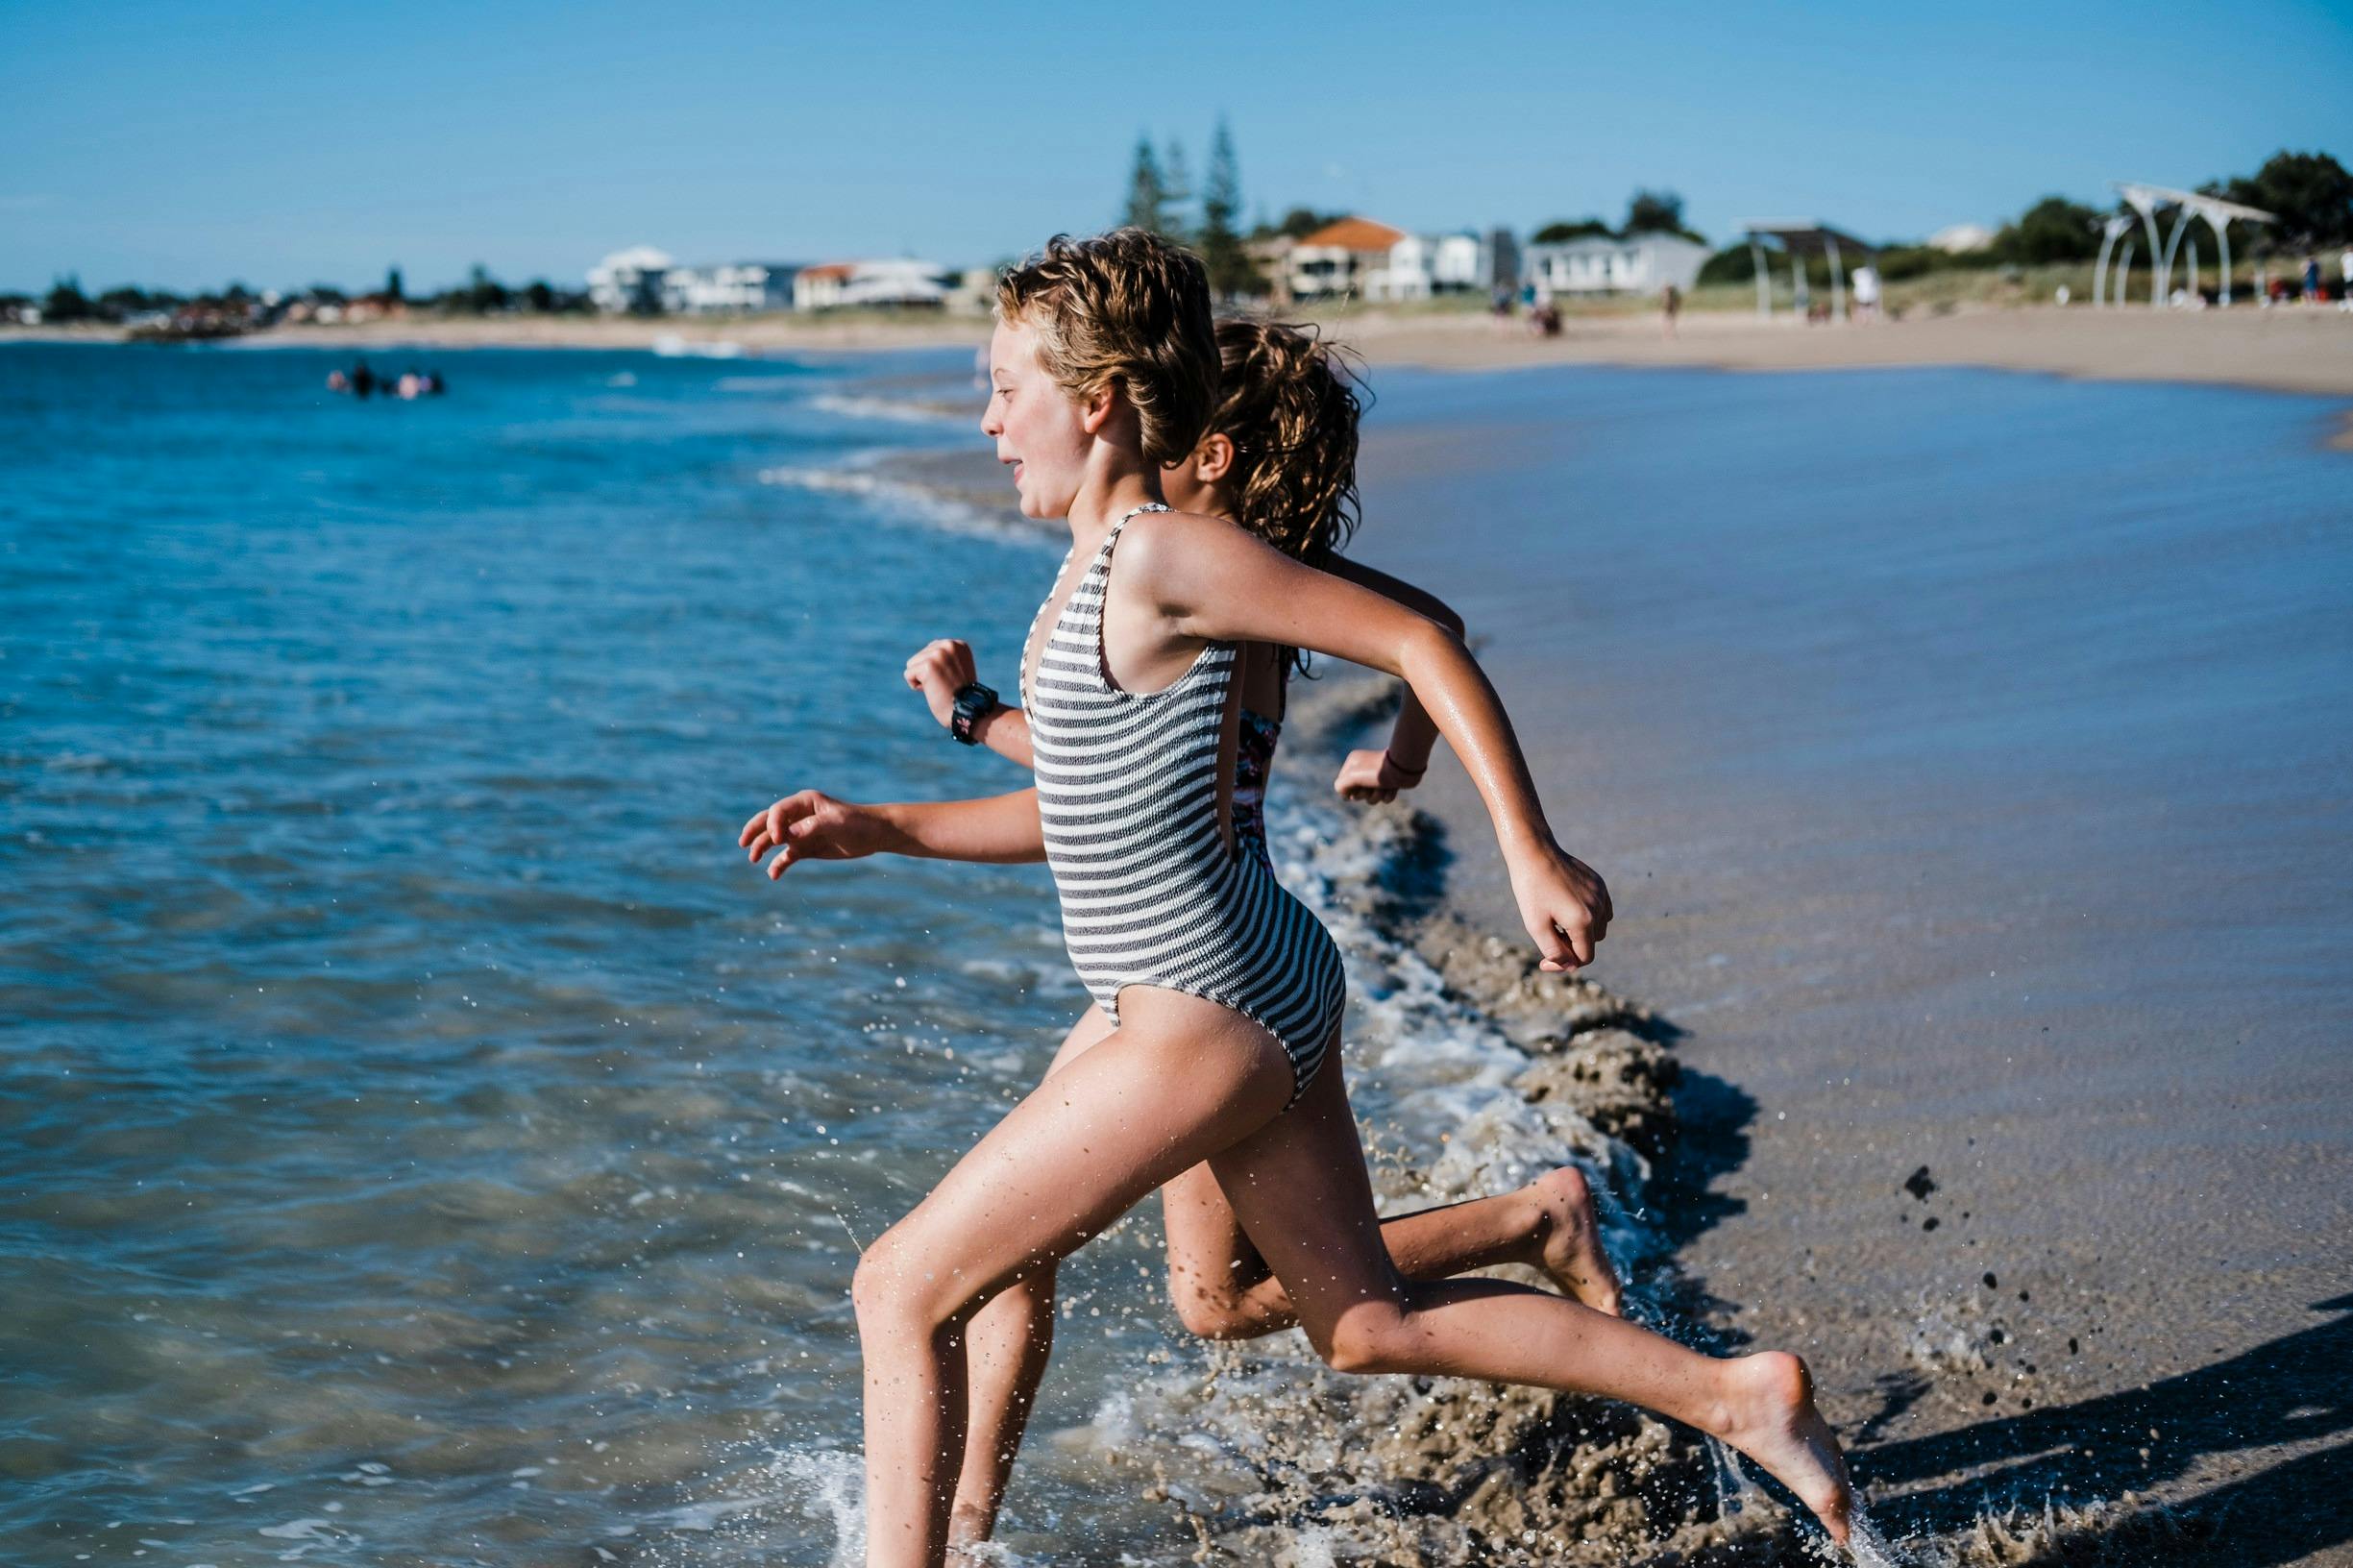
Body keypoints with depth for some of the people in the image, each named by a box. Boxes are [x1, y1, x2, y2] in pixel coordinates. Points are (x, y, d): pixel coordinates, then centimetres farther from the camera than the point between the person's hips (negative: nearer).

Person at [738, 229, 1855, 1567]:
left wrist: (1535, 856, -19)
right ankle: (1736, 1395, 23)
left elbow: (1420, 644, -18)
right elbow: (1084, 811, 19)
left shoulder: (1165, 555, -17)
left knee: (903, 1290, -1)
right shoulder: (1098, 564, 12)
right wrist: (876, 829, 13)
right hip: (1264, 999, 10)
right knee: (1373, 1325, 20)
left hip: (1206, 1025, -10)